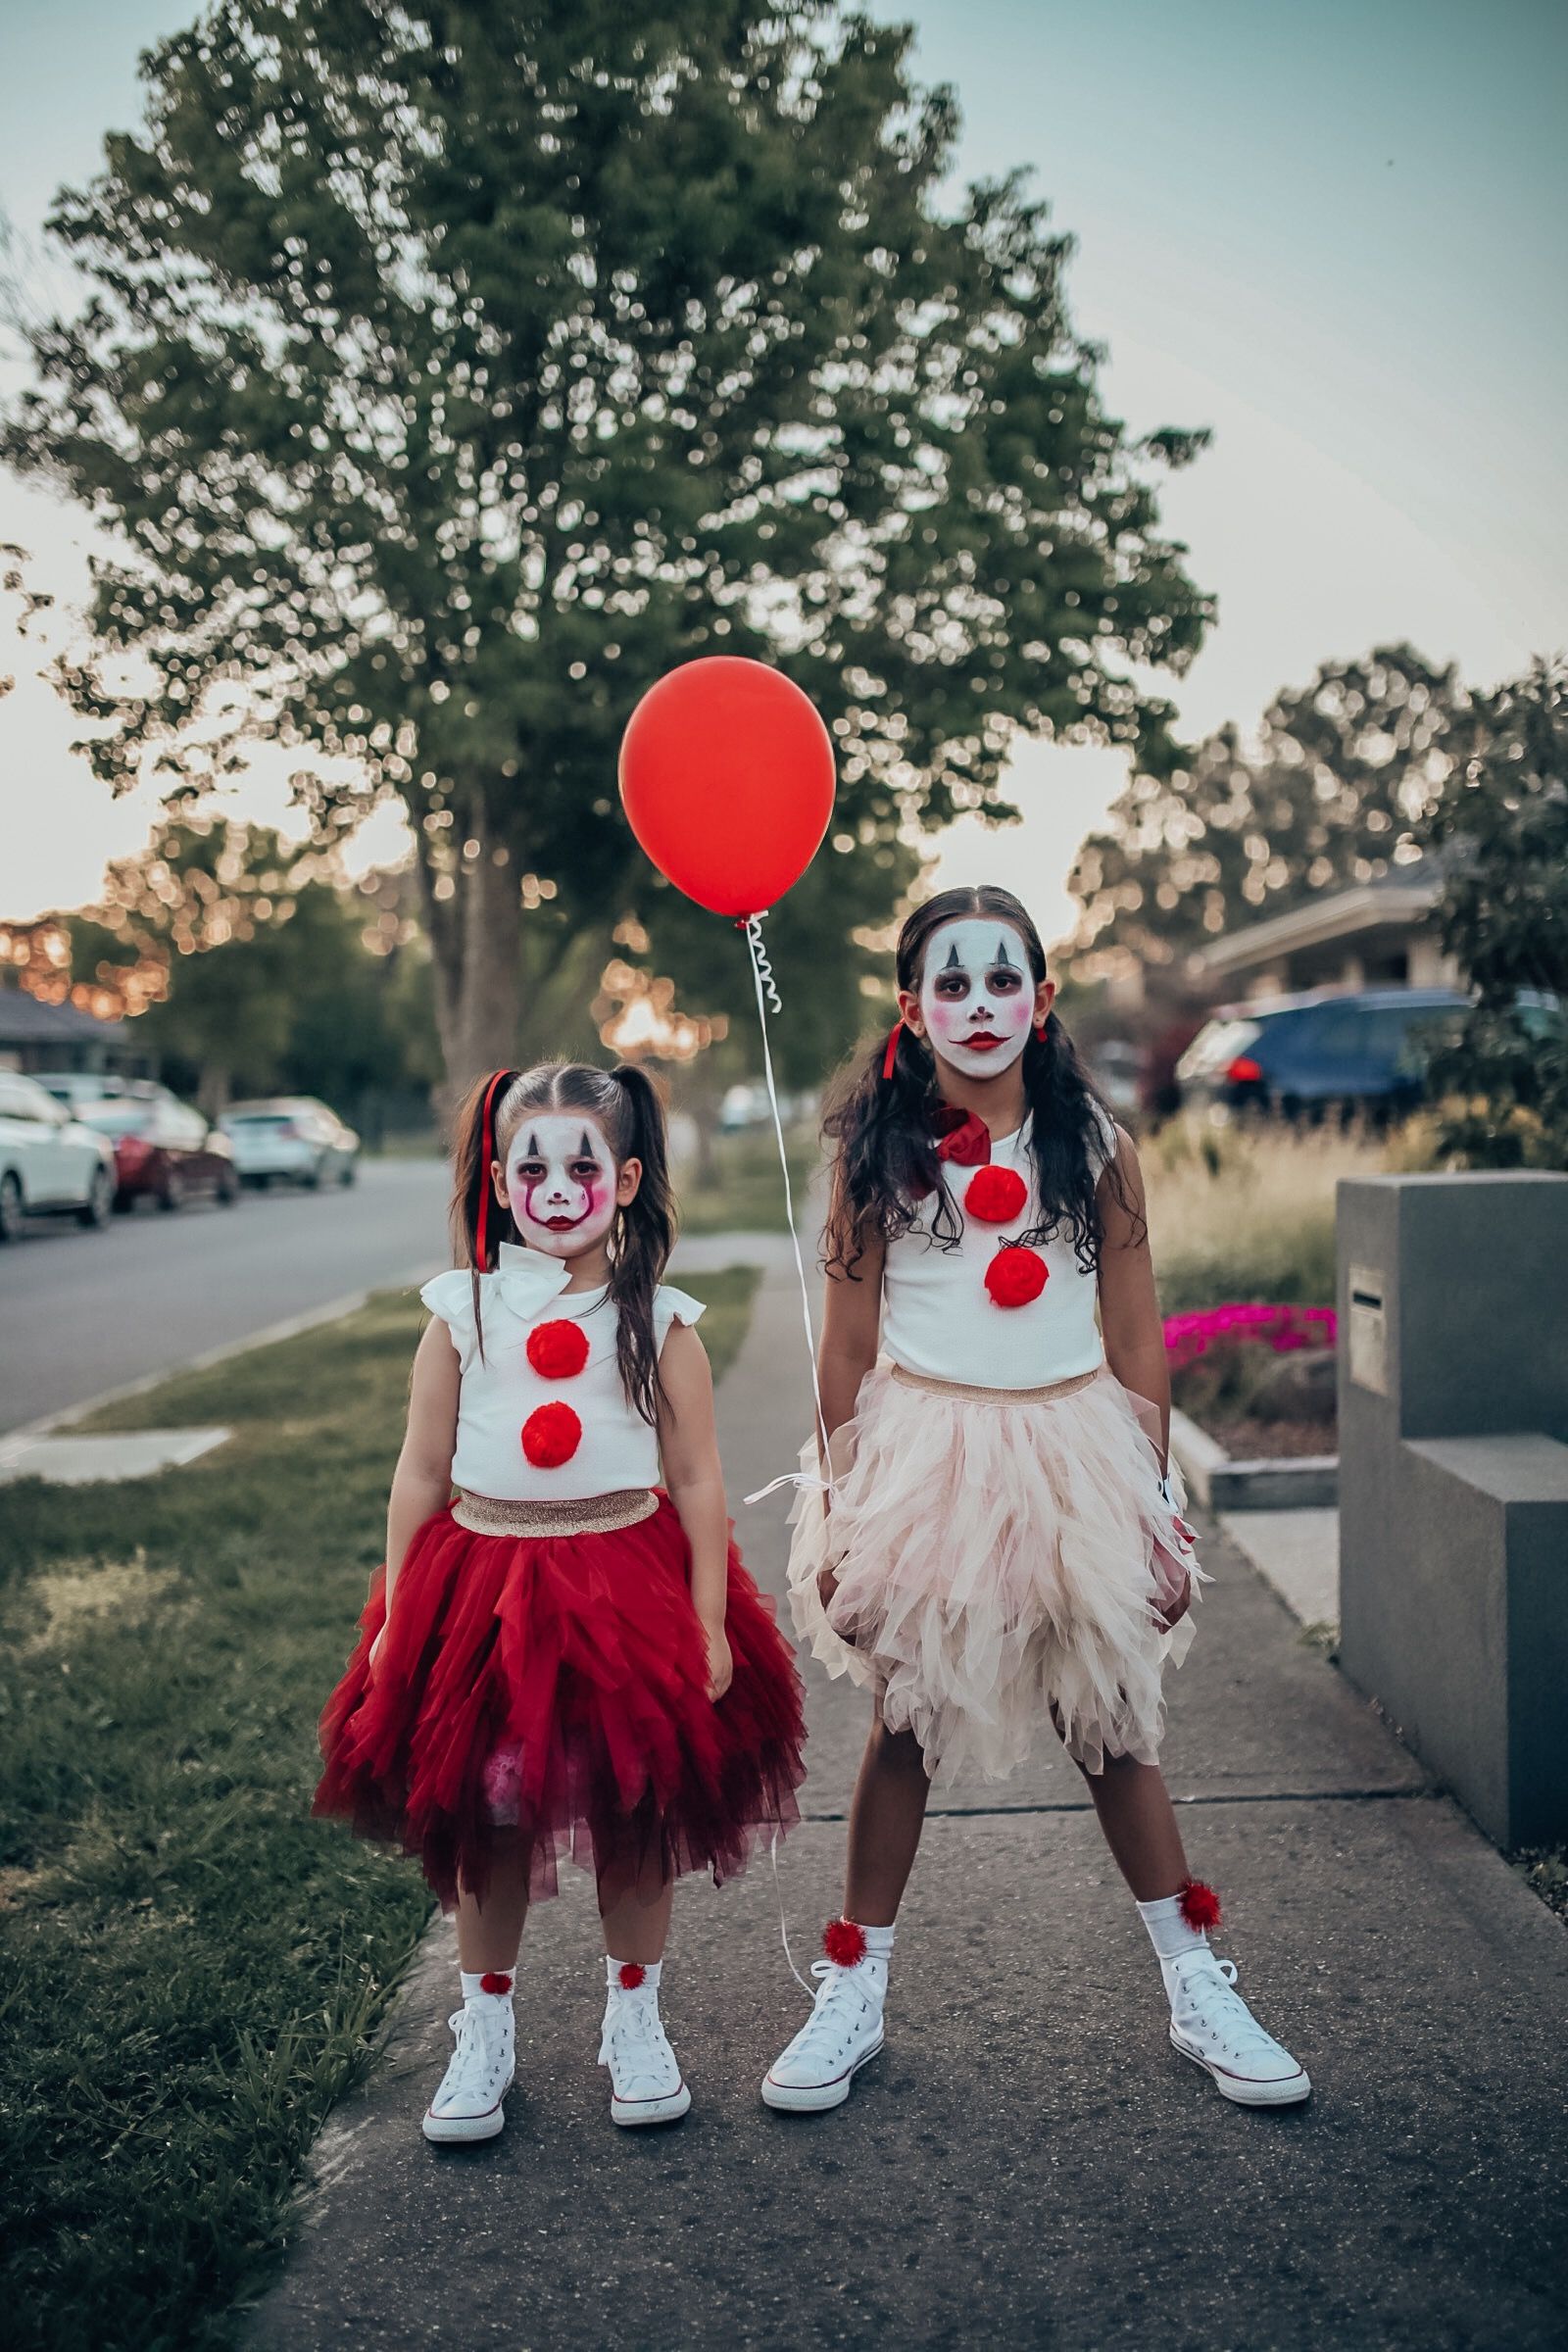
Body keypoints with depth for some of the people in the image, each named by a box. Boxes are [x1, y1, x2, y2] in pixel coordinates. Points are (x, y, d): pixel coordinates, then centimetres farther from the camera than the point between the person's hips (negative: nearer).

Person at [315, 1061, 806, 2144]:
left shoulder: (659, 1321, -3)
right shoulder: (464, 1313, 0)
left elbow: (698, 1480, 0)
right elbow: (421, 1472, 5)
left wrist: (709, 1621, -3)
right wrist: (394, 1616, 4)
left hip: (626, 1581, -1)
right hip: (485, 1583, 1)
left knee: (638, 1817, 7)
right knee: (482, 1819, 9)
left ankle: (635, 2023, 30)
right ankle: (484, 2035, 30)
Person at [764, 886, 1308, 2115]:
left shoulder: (1094, 1145, -1)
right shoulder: (878, 1148, -3)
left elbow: (1137, 1342, 4)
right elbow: (847, 1343, 0)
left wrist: (1154, 1502, 3)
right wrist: (843, 1511, 0)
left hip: (1073, 1454, 1)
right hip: (924, 1452, 0)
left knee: (1112, 1722, 10)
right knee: (905, 1722, 10)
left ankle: (1201, 1993, 27)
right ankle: (855, 1996, 26)